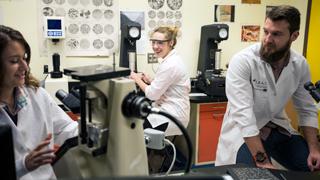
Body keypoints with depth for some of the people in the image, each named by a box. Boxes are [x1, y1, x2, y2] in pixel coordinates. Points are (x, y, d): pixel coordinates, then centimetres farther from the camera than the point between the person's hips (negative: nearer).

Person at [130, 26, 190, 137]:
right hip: (171, 111, 9)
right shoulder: (171, 59, 9)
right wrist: (149, 80, 1)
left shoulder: (170, 65, -21)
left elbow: (152, 94, -18)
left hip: (172, 117, -9)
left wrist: (137, 79, -5)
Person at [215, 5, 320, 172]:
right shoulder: (242, 61, -23)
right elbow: (243, 114, -29)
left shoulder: (300, 64, -5)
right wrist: (262, 161, -32)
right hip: (244, 132, -5)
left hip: (278, 128, 6)